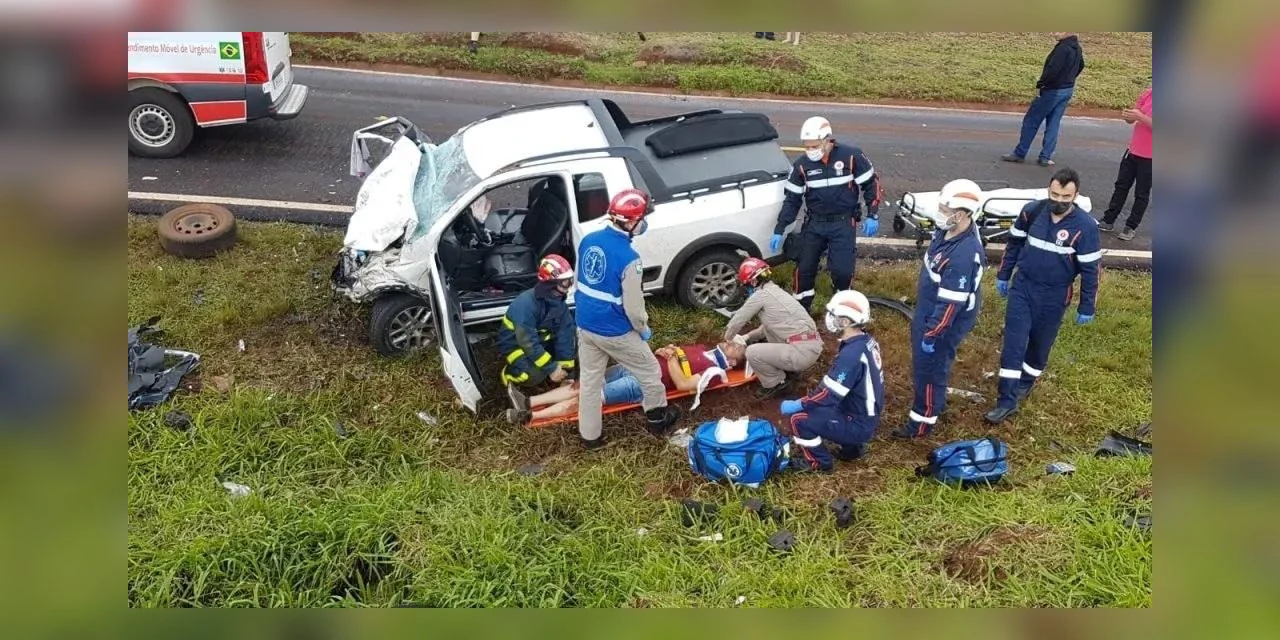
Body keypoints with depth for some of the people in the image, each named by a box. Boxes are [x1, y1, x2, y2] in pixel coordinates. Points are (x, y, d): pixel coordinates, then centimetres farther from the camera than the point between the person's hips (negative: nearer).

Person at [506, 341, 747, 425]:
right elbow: (670, 351, 27)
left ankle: (529, 417, -17)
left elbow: (682, 384, -16)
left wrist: (671, 357, -10)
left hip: (643, 383, -8)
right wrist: (663, 351, 5)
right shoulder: (702, 349, 23)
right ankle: (528, 402, -6)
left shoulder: (714, 371, -3)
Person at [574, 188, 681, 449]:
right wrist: (644, 329, -1)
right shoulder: (628, 257, -26)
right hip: (615, 331, -6)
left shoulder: (588, 240, -4)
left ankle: (590, 435, 28)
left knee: (590, 380, 17)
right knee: (649, 372, 17)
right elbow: (633, 306, -20)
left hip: (585, 325, 6)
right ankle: (658, 419, 35)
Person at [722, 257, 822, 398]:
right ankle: (787, 368, 23)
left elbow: (738, 320, 1)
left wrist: (727, 338, 19)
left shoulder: (761, 294, -8)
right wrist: (747, 337, 24)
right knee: (766, 330, 27)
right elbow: (768, 324, 29)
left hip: (803, 352, -9)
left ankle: (776, 383, 7)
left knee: (752, 352, -12)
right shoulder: (775, 290, 18)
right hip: (812, 345, 9)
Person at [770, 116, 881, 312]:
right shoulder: (802, 165, -4)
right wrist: (779, 231, -3)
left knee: (842, 270, -8)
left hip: (843, 223, -3)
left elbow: (871, 183, -1)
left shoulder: (851, 156, -12)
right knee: (805, 268, 4)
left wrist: (872, 215, -5)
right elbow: (792, 199, 1)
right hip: (814, 223, 3)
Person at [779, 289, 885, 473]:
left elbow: (828, 395, -24)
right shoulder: (867, 341, 1)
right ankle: (852, 447, 25)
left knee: (799, 419, -12)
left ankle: (819, 462, 8)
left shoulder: (851, 354, -29)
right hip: (867, 417, 9)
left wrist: (795, 405, -12)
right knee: (818, 406, 22)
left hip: (858, 424, -9)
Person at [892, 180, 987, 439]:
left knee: (928, 369, 8)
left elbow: (951, 303, -30)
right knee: (924, 364, 27)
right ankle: (935, 402, 50)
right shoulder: (950, 231, -6)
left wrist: (932, 335, -22)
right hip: (928, 310, 9)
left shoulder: (963, 255, -36)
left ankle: (923, 420, 28)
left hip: (944, 321, -9)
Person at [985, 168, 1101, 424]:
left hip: (1054, 296, -2)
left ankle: (1025, 382, 41)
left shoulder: (1085, 226, -17)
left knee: (1039, 344, 15)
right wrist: (1003, 275, 12)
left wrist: (1086, 307, -6)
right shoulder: (1032, 211, -9)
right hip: (1022, 286, 2)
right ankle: (1007, 400, 3)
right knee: (1013, 343, -2)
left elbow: (1090, 270, -10)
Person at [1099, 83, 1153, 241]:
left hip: (1149, 157, -5)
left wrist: (1140, 117, -31)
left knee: (1142, 193, 6)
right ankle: (1108, 220, 23)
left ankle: (1131, 227, 15)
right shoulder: (1148, 93, 0)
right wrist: (1128, 115, -18)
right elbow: (1133, 118, 4)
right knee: (1121, 186, 13)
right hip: (1133, 150, 6)